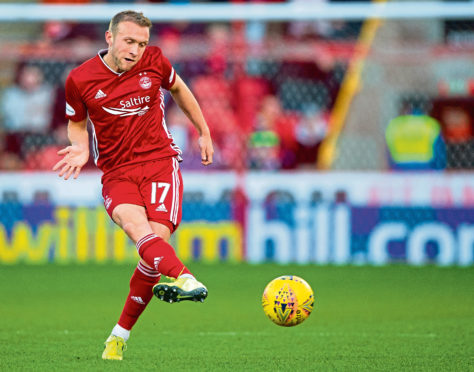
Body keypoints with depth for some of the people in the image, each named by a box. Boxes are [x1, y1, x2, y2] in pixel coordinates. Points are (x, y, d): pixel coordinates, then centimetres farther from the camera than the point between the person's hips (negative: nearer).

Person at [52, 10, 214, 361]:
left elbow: (179, 89, 23)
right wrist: (81, 149, -5)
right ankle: (183, 278, -61)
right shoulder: (80, 80, -2)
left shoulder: (154, 62, 2)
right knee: (136, 226, -32)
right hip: (117, 172, -1)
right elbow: (77, 122, 16)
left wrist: (204, 132, 28)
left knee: (158, 236, -17)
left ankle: (121, 335, -3)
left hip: (160, 161, 1)